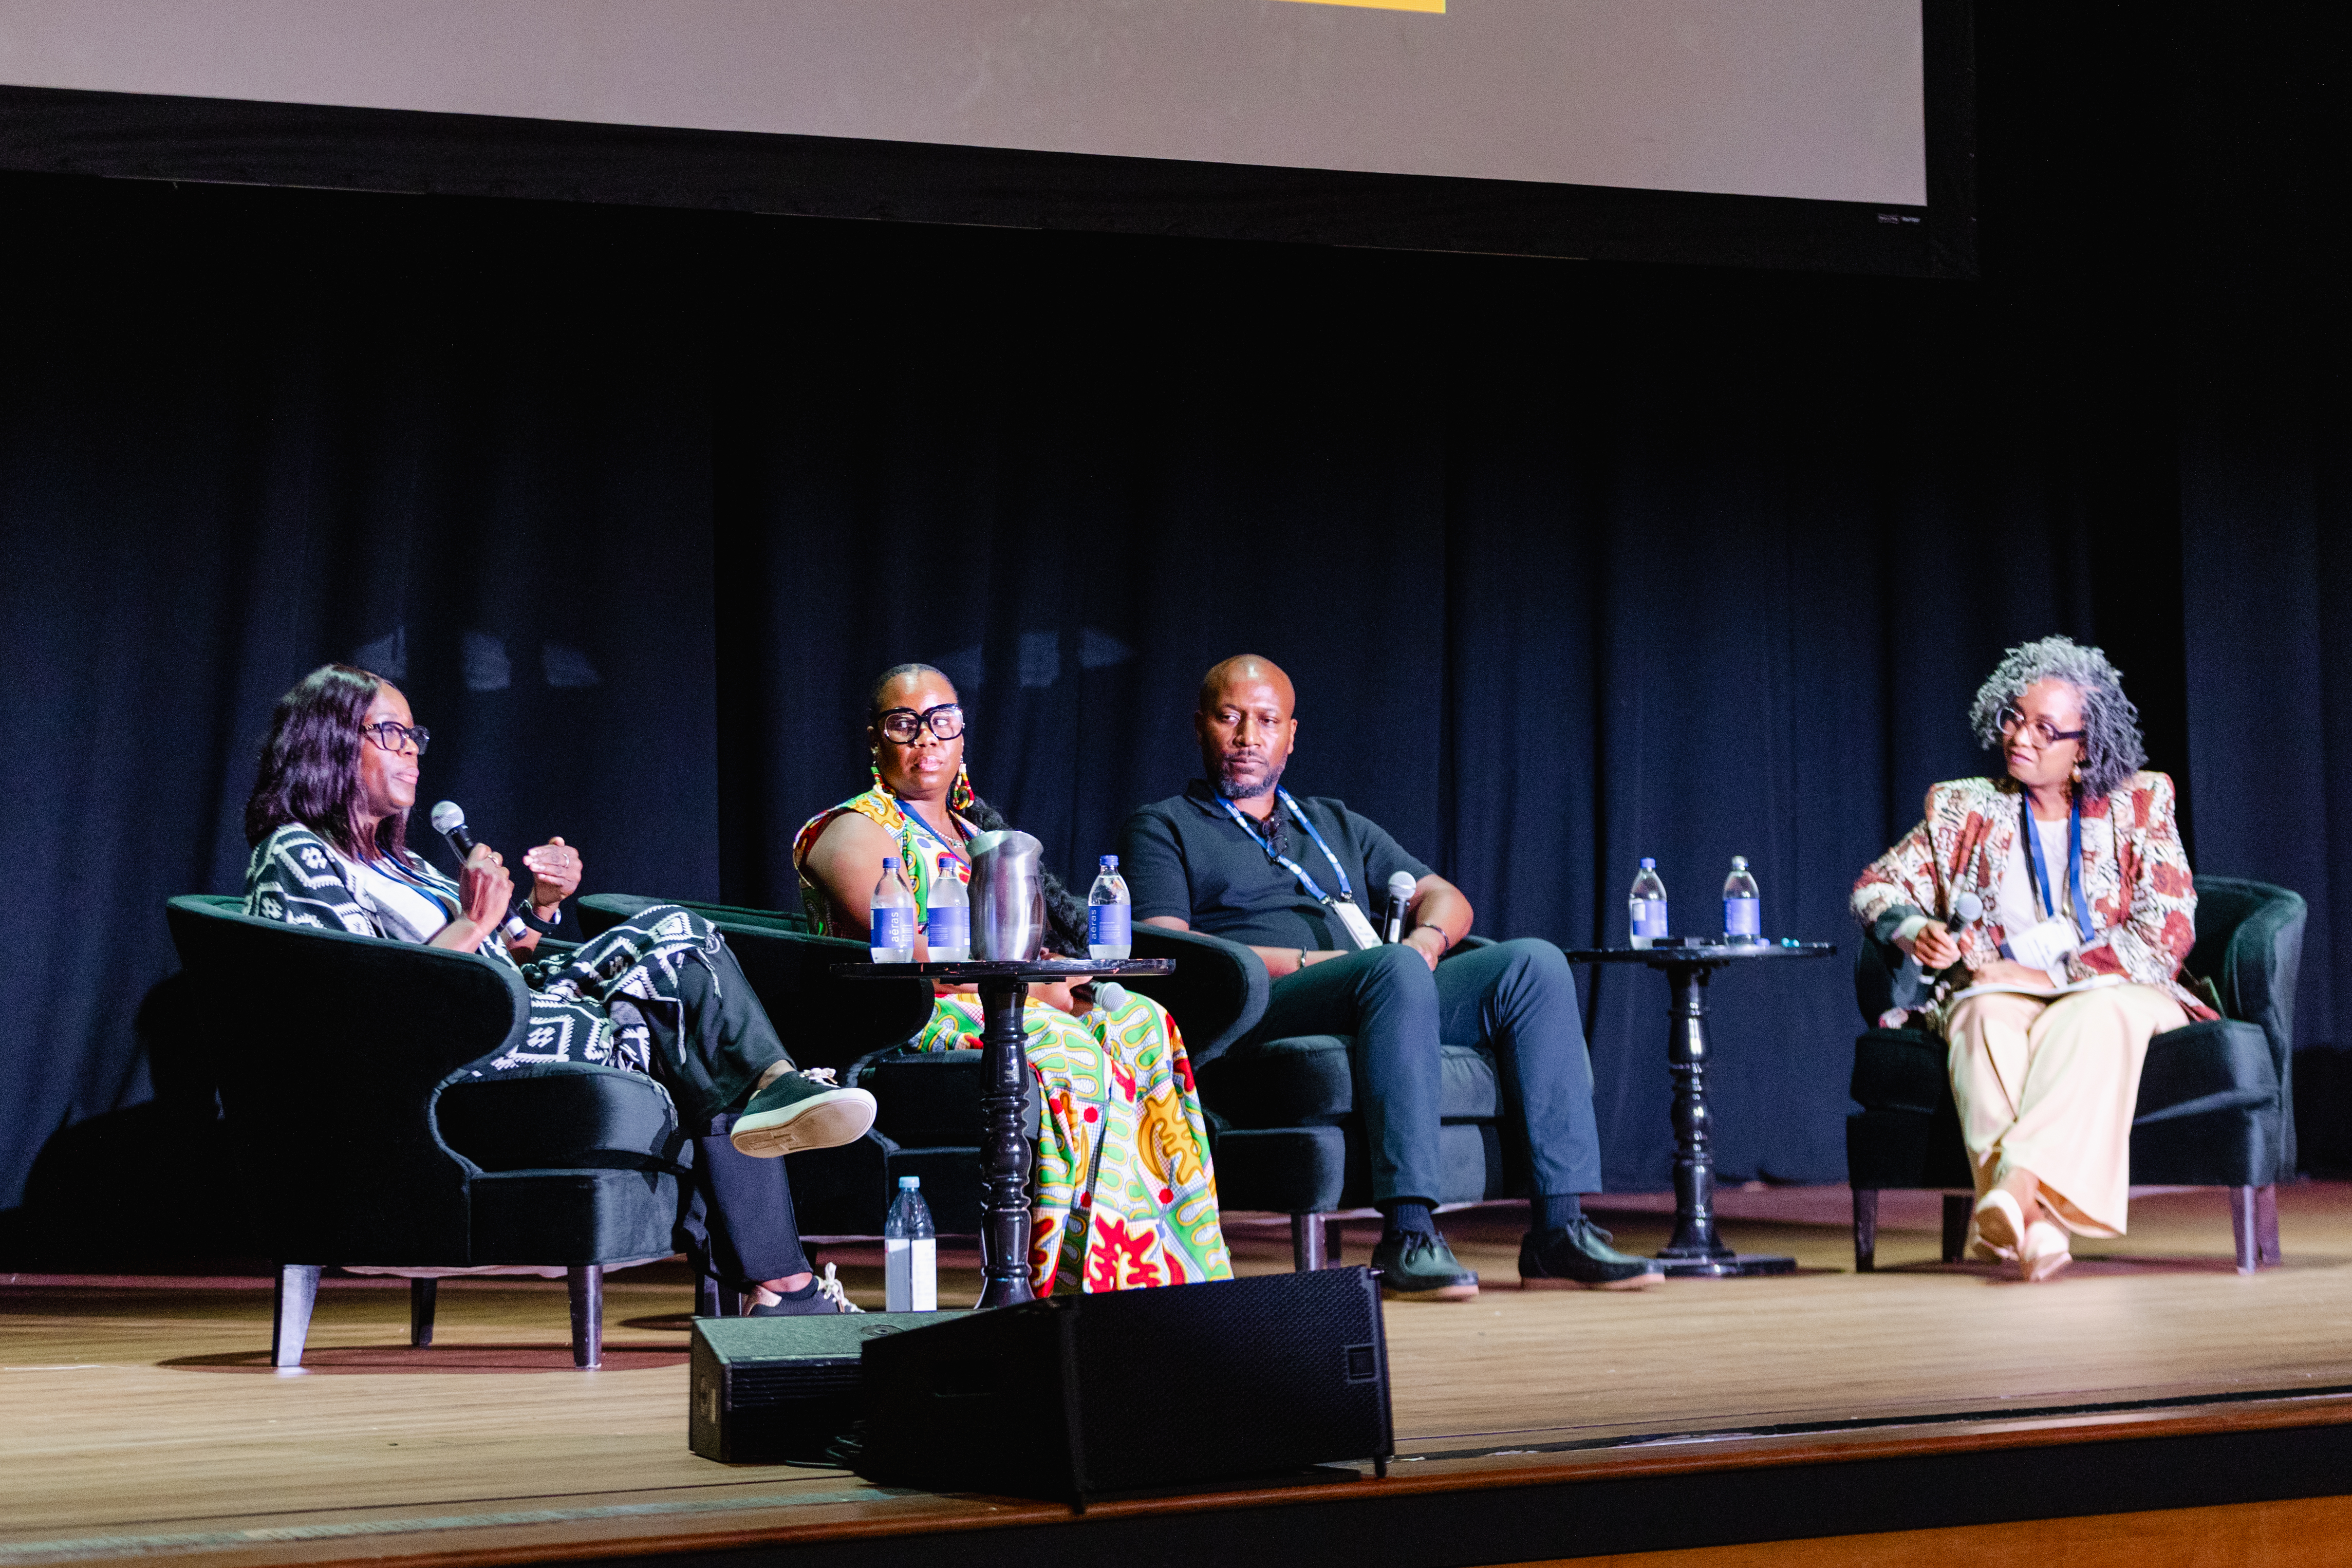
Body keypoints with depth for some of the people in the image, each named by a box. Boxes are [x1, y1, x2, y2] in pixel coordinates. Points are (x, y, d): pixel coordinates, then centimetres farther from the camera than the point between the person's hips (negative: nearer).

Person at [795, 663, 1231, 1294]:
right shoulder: (856, 830, 2)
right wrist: (1033, 983, -15)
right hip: (910, 1021, -7)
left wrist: (1051, 973, -3)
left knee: (1143, 1024, -22)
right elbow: (908, 957, -11)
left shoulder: (973, 829, 27)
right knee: (1066, 1049, -35)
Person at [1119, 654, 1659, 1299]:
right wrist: (1303, 962, -11)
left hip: (1378, 1001, 6)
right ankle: (1407, 1236, -42)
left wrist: (1427, 940, 1)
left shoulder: (1336, 825, 32)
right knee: (1392, 970, -37)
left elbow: (1446, 897, 27)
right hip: (1254, 1014, -6)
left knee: (1534, 964, -19)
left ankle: (1559, 1231, -27)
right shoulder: (1162, 829, 15)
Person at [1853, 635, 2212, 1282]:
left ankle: (2017, 1189, -55)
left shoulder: (2141, 805, 7)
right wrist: (1916, 931, -11)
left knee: (2092, 1018, -38)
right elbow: (1875, 888, 14)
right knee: (1988, 1018, -36)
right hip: (2002, 992, 1)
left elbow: (2168, 931, -3)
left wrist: (2050, 973, -13)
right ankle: (2039, 1223, -56)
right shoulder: (1963, 809, 13)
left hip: (2114, 992, -1)